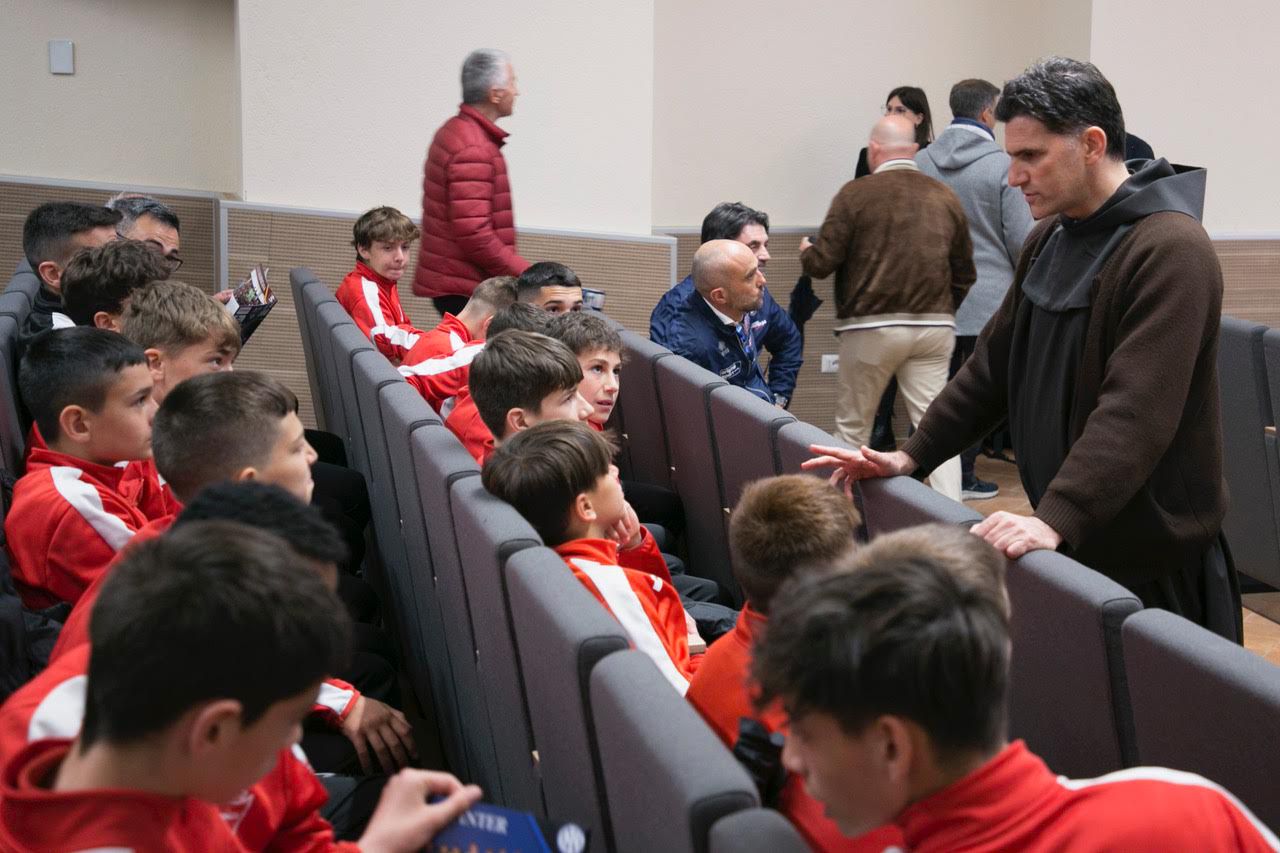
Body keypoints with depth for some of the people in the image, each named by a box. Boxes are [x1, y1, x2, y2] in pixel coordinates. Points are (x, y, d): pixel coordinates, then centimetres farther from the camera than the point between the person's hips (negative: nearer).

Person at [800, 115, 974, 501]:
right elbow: (965, 275, 13)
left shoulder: (856, 194, -6)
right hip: (935, 329, 3)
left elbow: (821, 263, -7)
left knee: (852, 429, 10)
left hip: (871, 328, -3)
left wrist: (806, 251, 16)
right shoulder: (946, 197, 7)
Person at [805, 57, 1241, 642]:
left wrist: (1055, 521, -36)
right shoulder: (1050, 239, 10)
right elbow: (994, 364, 15)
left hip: (1151, 557, -7)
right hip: (1067, 534, 8)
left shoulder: (1169, 249, -19)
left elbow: (1136, 413, -28)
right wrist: (911, 456, 7)